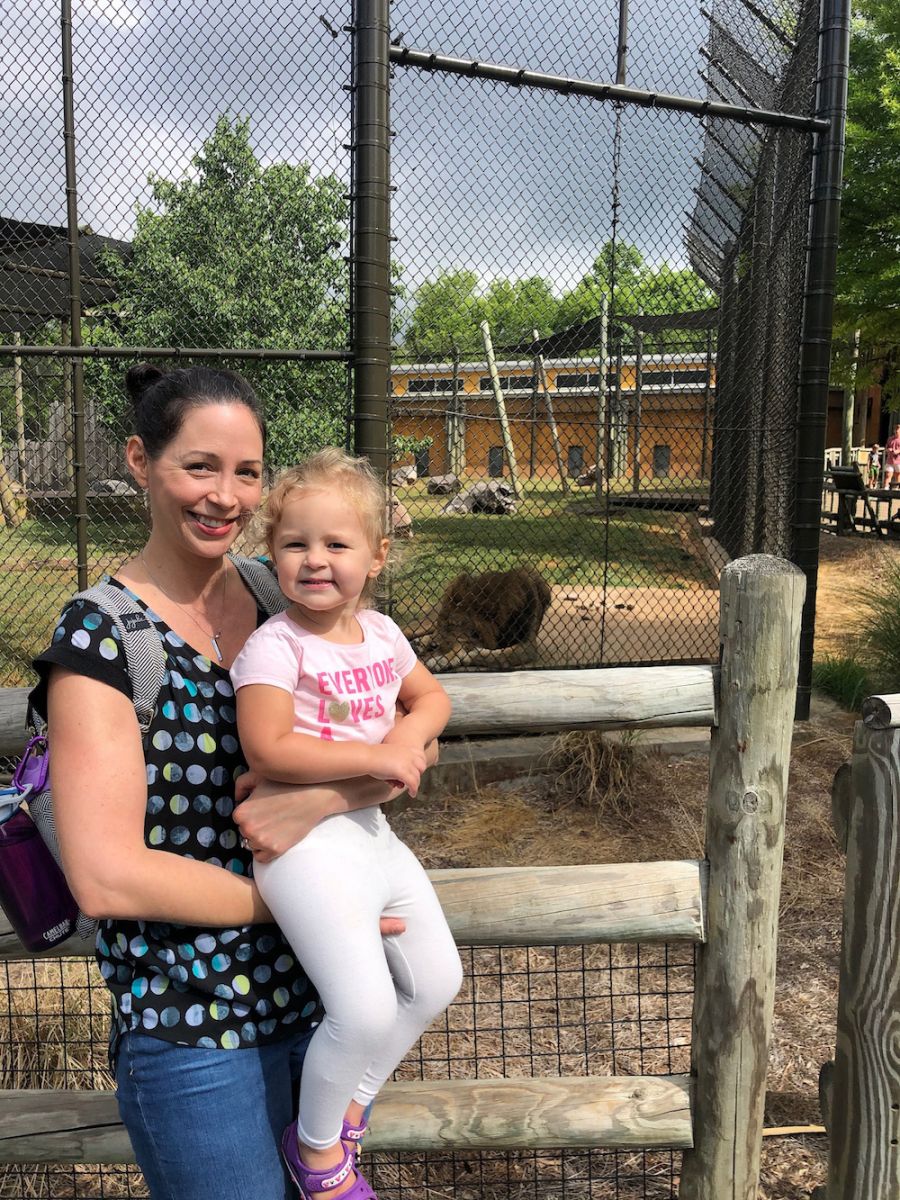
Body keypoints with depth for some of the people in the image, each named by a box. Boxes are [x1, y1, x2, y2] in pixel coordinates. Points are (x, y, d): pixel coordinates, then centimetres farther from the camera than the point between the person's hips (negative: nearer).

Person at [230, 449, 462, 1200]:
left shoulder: (381, 632, 6)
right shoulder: (274, 646, -15)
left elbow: (432, 696, 18)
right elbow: (268, 751, -24)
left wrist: (411, 733, -6)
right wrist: (375, 757, -21)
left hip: (371, 831, 8)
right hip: (303, 839, -8)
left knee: (437, 979, 14)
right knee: (366, 1008, -16)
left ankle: (351, 1100, 36)